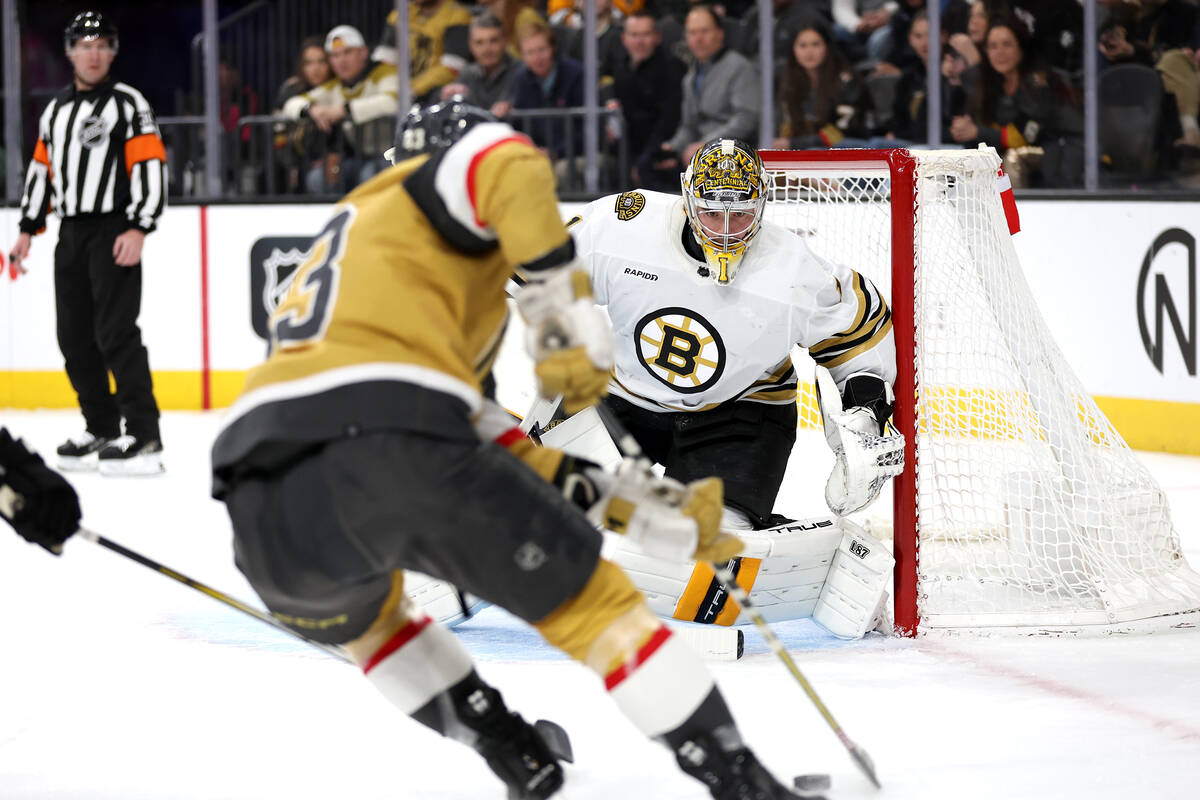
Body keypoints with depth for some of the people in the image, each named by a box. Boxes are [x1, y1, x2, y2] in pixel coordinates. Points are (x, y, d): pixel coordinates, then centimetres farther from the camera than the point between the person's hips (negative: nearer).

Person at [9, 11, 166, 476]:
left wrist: (138, 229, -20)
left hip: (113, 232, -7)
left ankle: (144, 437, -16)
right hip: (71, 234, 7)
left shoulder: (128, 104, -5)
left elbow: (150, 166, -12)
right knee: (75, 338, 9)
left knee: (115, 332, -15)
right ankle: (102, 431, 20)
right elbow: (41, 170, 23)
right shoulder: (56, 110, 17)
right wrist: (28, 229, 18)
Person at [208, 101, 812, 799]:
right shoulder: (435, 183, 22)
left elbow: (493, 450, 34)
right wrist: (565, 302, 0)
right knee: (592, 602, 13)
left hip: (267, 509, 6)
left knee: (360, 615, 39)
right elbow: (509, 167, -6)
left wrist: (641, 506, 32)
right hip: (393, 450, -6)